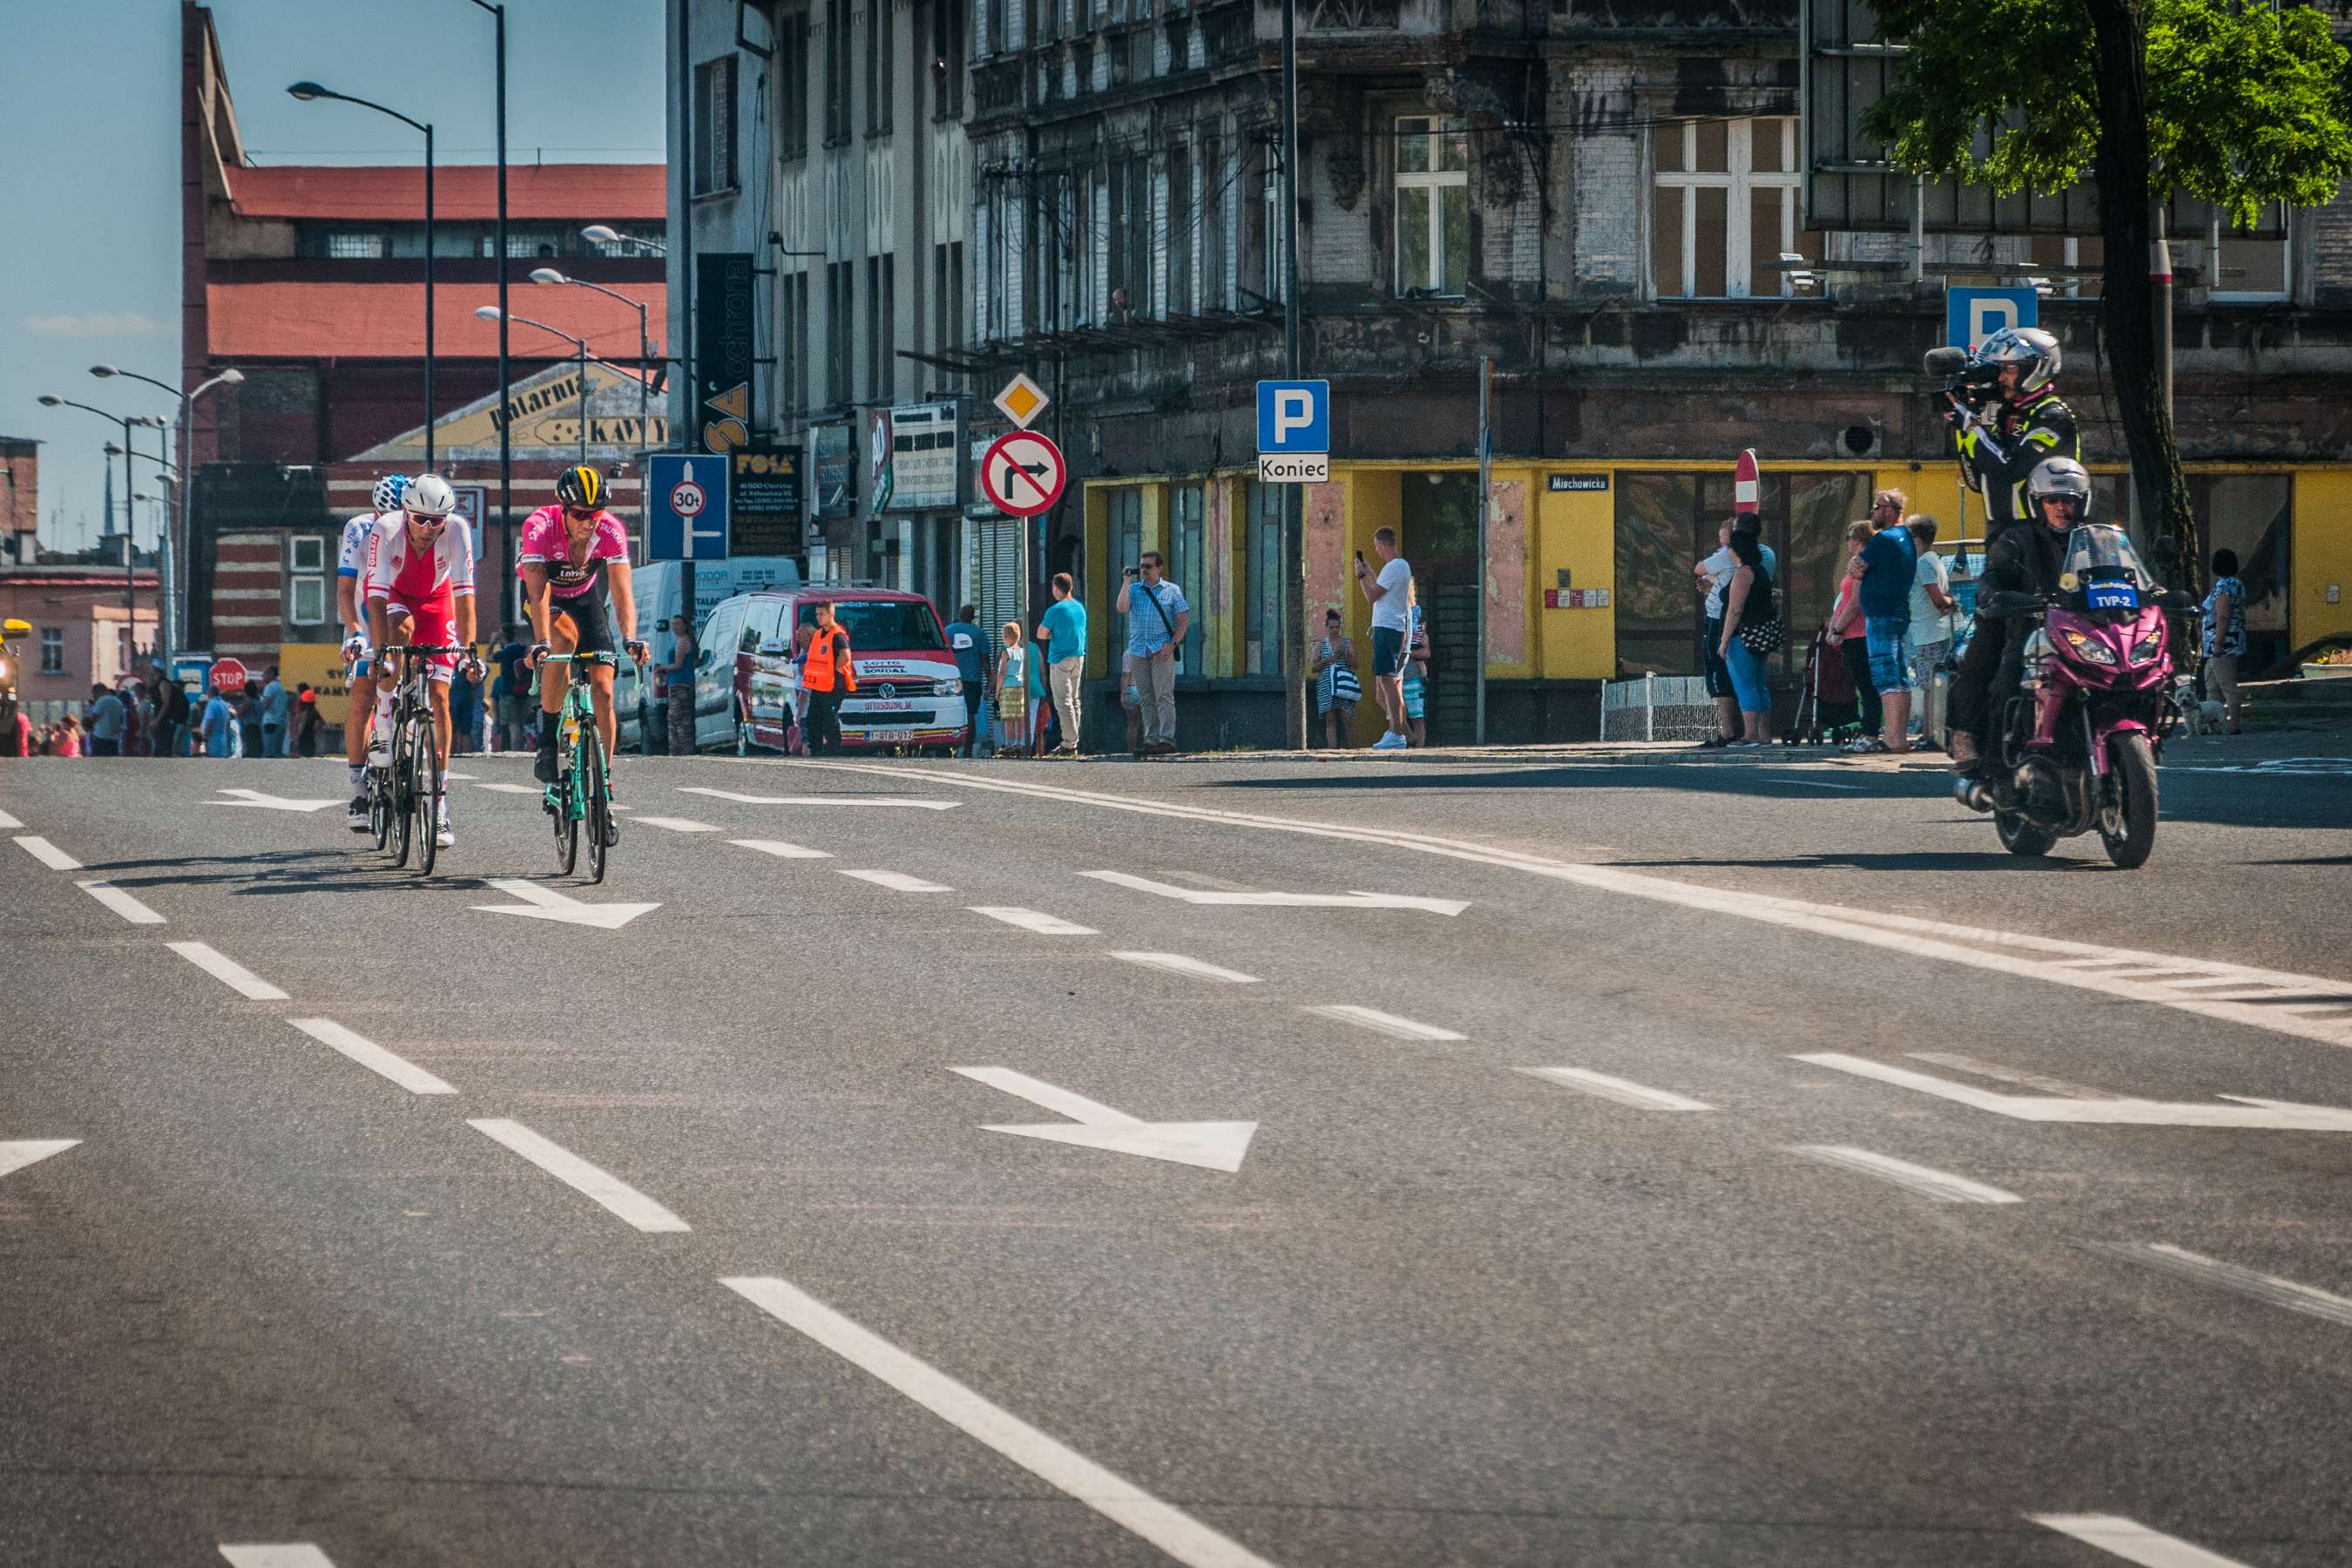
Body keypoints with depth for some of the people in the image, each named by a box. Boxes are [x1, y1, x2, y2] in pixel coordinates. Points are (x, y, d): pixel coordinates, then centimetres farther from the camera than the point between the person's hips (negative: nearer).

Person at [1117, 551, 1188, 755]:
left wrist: (1173, 644, -10)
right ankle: (1151, 740, 5)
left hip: (1162, 650, -3)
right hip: (1138, 651, 3)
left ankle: (1167, 739, -12)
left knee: (1163, 696, -10)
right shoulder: (1134, 589, 12)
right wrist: (1127, 580, -4)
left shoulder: (1171, 591, 5)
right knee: (1146, 699, 4)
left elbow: (1183, 620, 3)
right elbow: (1122, 608, -7)